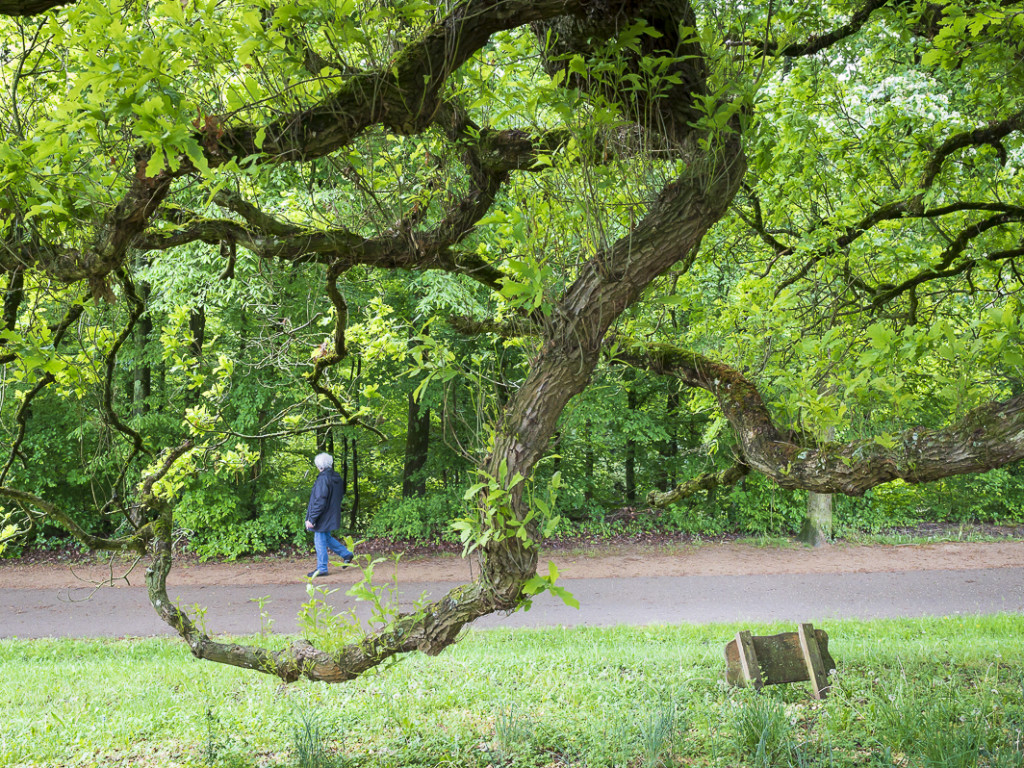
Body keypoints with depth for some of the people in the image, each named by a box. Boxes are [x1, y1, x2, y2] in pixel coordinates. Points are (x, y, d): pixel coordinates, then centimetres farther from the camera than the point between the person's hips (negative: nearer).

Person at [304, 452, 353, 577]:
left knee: (320, 541, 2)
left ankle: (321, 569, 9)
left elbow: (320, 501, -24)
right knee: (327, 538, 24)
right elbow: (341, 496, 16)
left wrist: (311, 519, -19)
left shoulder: (323, 479, -22)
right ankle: (346, 554, 26)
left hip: (323, 517, -9)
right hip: (332, 515, 9)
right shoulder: (337, 478, 6)